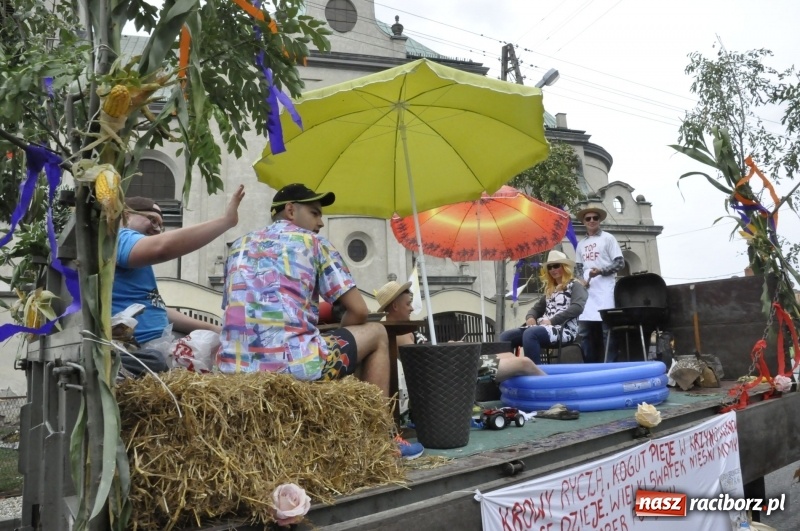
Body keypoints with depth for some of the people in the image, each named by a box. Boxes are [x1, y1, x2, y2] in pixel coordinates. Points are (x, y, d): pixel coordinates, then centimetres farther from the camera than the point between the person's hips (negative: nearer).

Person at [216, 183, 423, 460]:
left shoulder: (239, 246, 21)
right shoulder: (313, 242, 6)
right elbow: (359, 311, 2)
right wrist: (331, 340, 22)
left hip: (233, 369, 6)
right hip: (293, 365, -6)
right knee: (376, 333, 18)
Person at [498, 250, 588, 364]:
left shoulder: (575, 285, 4)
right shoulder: (550, 289, 26)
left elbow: (577, 307, -14)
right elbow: (537, 307, 27)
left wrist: (552, 321, -19)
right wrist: (530, 317, 1)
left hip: (564, 329, -8)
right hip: (543, 326, 8)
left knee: (530, 333, -37)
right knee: (505, 336, -11)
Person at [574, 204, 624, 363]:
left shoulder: (608, 238, 5)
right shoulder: (581, 244, 19)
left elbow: (620, 262, 0)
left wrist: (601, 271, -15)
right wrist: (581, 279, 1)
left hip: (605, 289, -5)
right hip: (587, 289, 5)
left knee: (607, 330, -8)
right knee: (585, 331, 3)